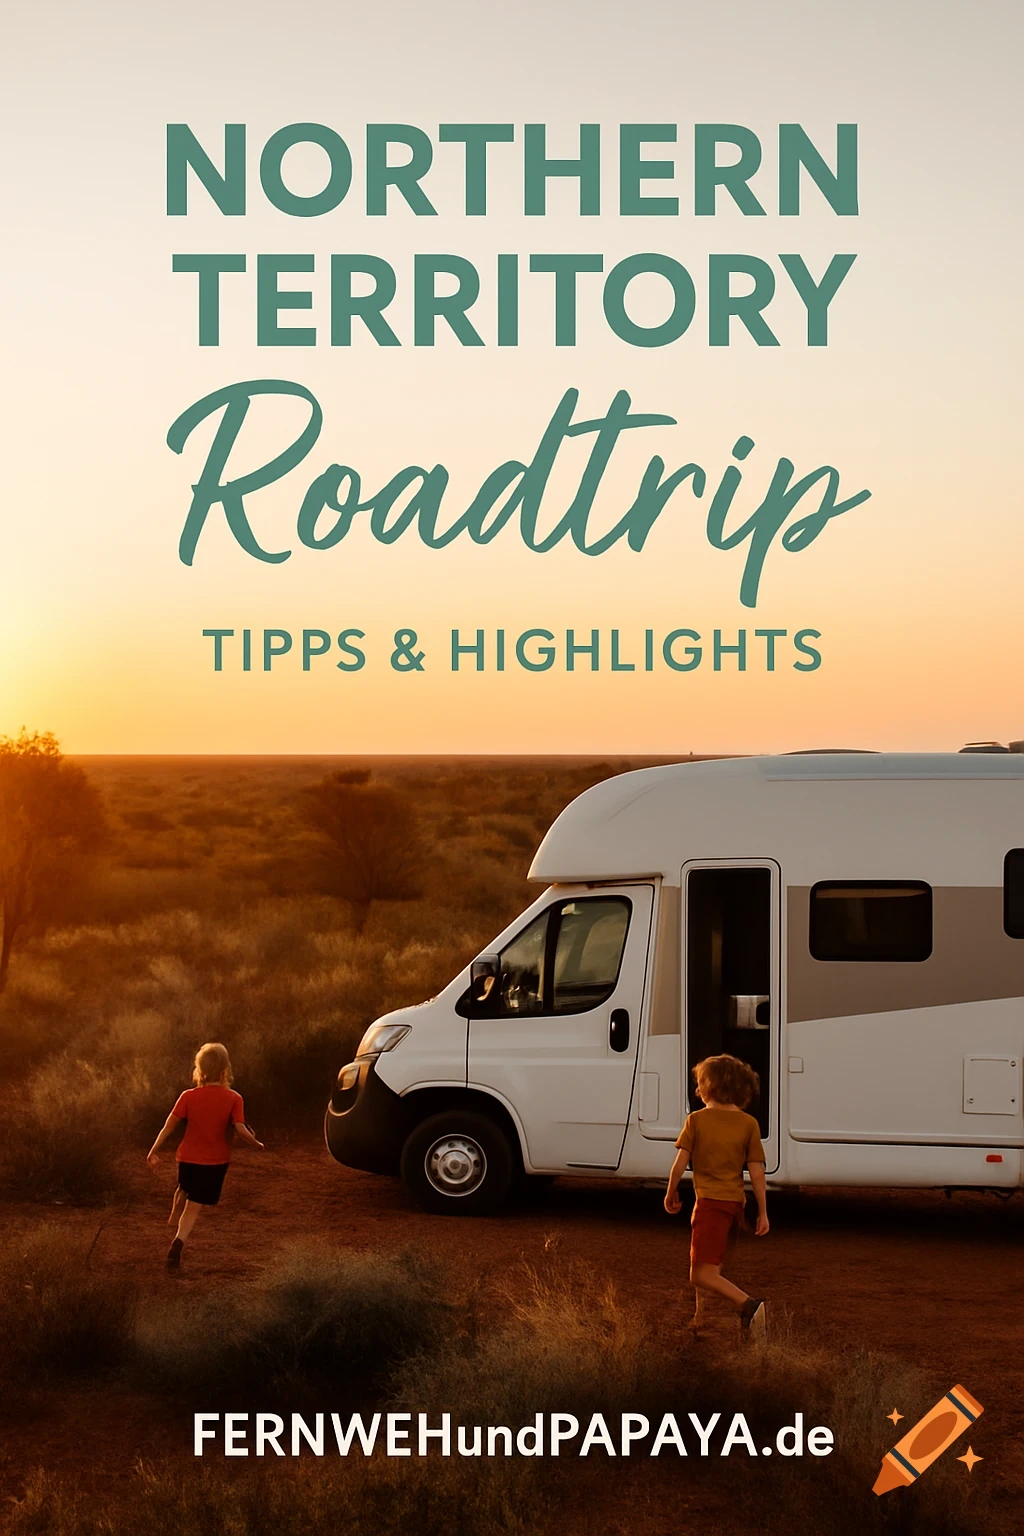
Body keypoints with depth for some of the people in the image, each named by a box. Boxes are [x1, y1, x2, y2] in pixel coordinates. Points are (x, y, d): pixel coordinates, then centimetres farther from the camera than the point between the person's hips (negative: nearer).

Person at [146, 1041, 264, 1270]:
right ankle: (179, 1240, -19)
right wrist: (257, 1144, 1)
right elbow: (240, 1130, -18)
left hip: (188, 1157, 2)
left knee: (184, 1190, 32)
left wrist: (154, 1150, 3)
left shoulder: (188, 1096, -9)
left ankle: (174, 1219, 55)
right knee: (194, 1205, 2)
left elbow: (169, 1125, -6)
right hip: (216, 1161, -2)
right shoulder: (233, 1099, -13)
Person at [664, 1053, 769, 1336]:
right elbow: (757, 1173, -1)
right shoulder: (749, 1124, 2)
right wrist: (763, 1212, 4)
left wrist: (671, 1193, 9)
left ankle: (748, 1304, -29)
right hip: (735, 1203, 6)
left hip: (709, 1202, -6)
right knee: (711, 1266, 22)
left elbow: (680, 1165, -7)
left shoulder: (696, 1120, -6)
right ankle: (701, 1317, 21)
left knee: (702, 1275, -11)